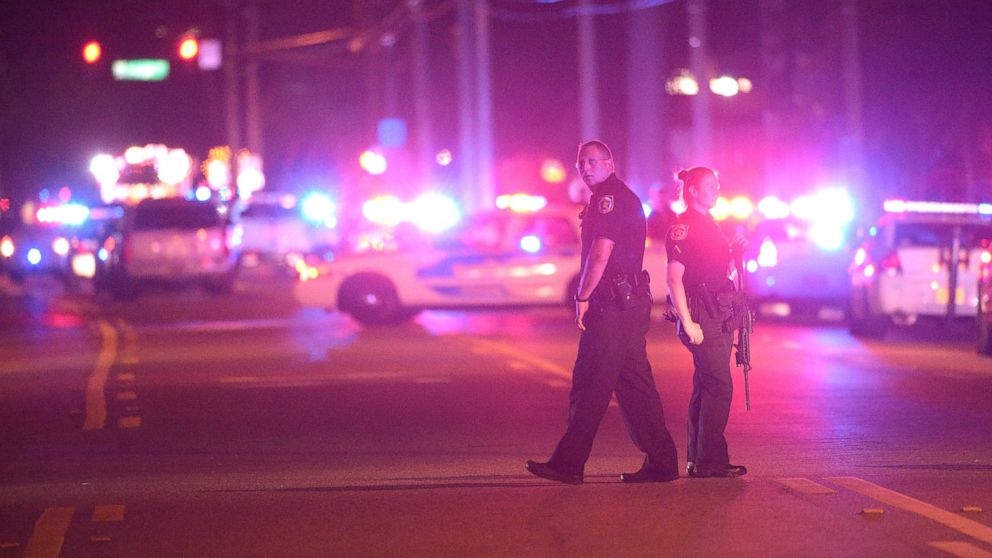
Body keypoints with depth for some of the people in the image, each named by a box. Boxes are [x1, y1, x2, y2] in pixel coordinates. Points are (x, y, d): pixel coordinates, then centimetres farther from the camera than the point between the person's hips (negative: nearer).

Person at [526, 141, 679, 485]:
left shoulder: (609, 198, -11)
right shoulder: (625, 198, 21)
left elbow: (600, 254, -20)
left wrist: (582, 298, -14)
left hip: (611, 305, -10)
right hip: (632, 302, 10)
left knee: (590, 386, -7)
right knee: (634, 383, 10)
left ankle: (569, 464, -5)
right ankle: (661, 462, 10)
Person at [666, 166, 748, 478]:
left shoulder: (708, 224, 18)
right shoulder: (683, 227, -10)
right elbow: (674, 279, -16)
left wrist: (734, 251, 7)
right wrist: (688, 323, -21)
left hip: (719, 317, 9)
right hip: (700, 314, -9)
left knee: (706, 388, 10)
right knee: (719, 386, -12)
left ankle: (698, 460, 14)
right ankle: (710, 461, -11)